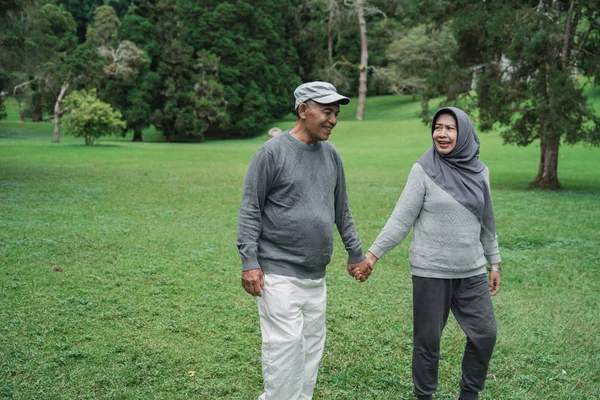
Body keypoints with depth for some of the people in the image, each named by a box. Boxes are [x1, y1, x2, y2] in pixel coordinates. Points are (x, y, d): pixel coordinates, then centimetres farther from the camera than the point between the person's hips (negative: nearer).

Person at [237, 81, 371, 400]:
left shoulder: (331, 154, 10)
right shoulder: (272, 152, -8)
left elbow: (341, 209, 19)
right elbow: (250, 210, -8)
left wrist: (355, 252, 20)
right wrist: (249, 262, -13)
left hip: (316, 276, 6)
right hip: (279, 274, -6)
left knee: (311, 349, 11)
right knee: (285, 348, -6)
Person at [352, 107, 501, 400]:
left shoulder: (479, 171, 5)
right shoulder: (424, 170, -8)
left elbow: (486, 223, 13)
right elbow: (401, 220, -8)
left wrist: (494, 263, 15)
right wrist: (372, 255, -13)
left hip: (471, 272, 4)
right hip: (431, 272, -4)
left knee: (485, 335, 6)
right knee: (428, 340, 5)